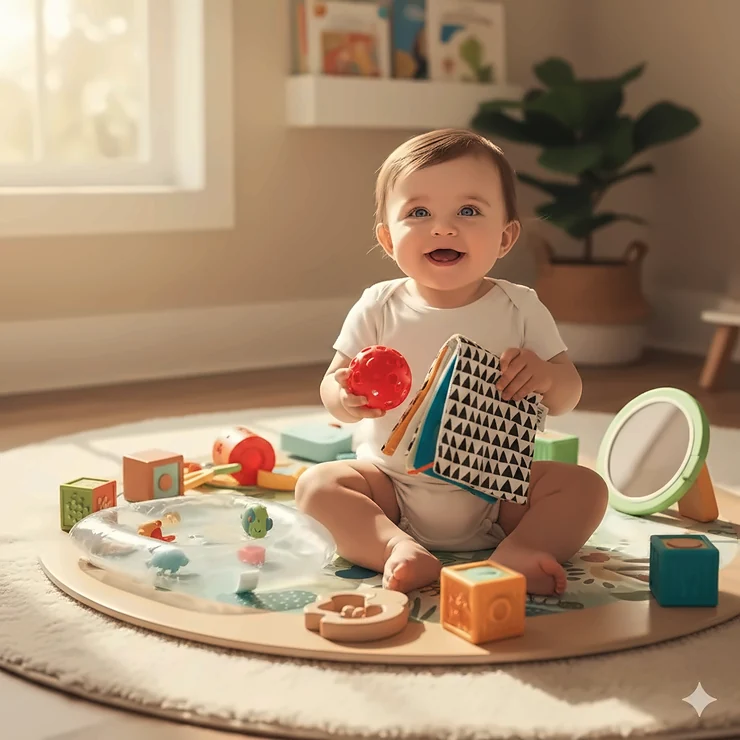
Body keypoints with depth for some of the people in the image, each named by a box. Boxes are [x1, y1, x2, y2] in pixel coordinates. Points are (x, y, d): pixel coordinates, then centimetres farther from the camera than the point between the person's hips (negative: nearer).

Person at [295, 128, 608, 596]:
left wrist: (546, 376, -24)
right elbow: (333, 385, -4)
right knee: (318, 484, -21)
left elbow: (569, 395, 0)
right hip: (394, 483, 0)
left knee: (585, 486, -17)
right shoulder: (379, 308, -5)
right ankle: (399, 549, -34)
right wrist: (344, 398, -29)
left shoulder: (519, 308, -4)